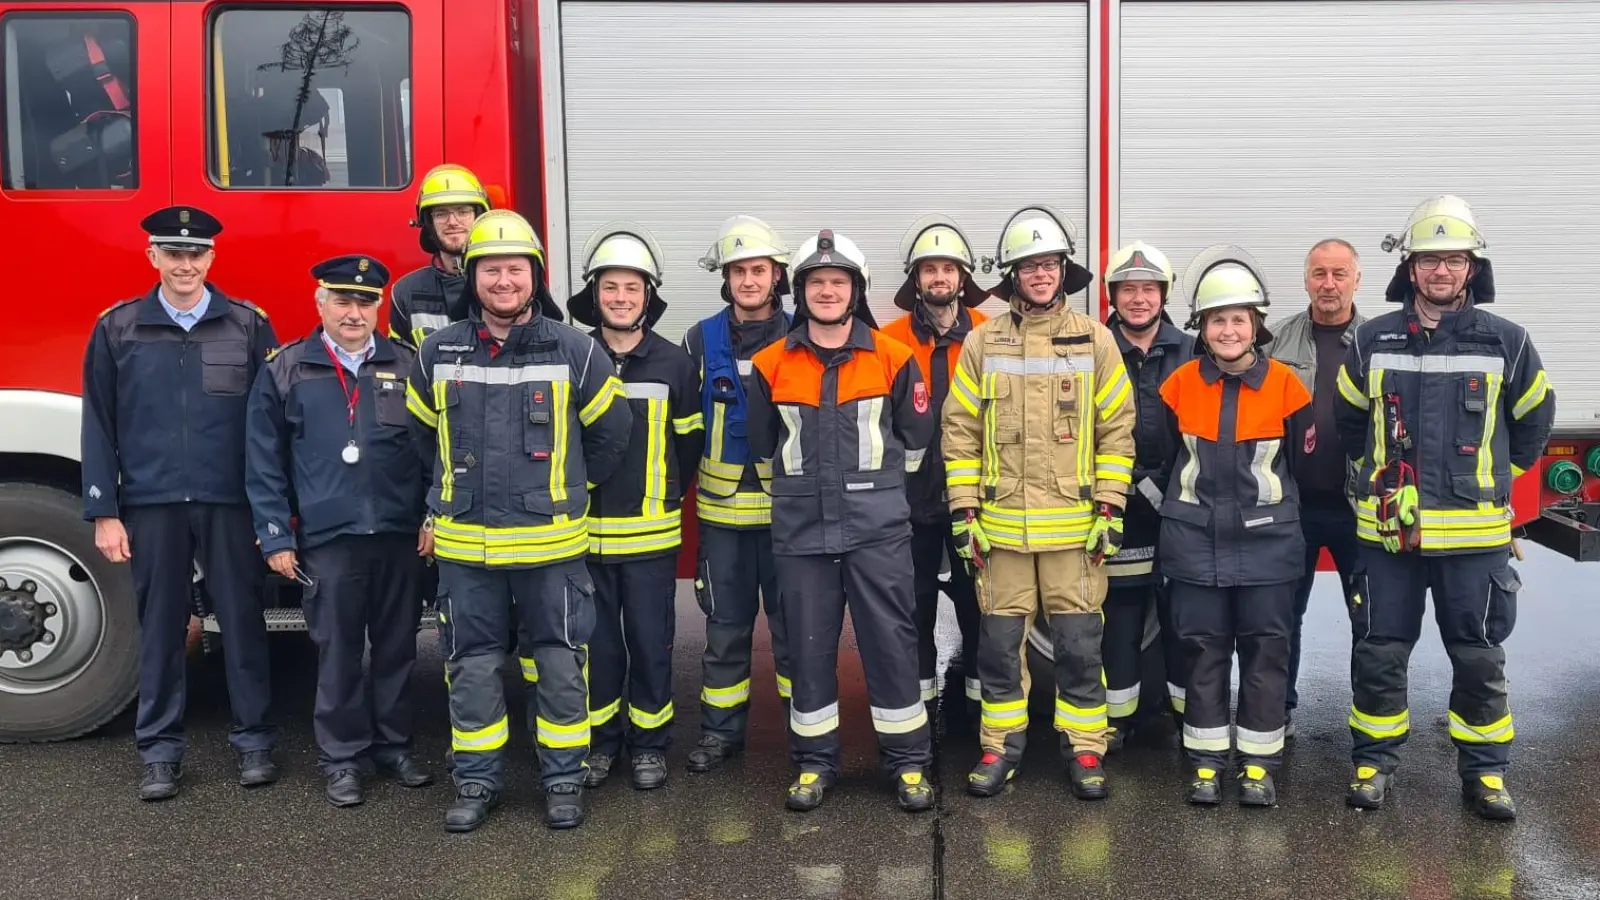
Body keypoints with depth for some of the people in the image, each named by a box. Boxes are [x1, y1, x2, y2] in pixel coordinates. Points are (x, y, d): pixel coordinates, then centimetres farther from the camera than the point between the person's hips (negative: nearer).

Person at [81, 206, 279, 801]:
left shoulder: (248, 325, 3)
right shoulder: (117, 329, 6)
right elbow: (99, 425, 5)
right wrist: (103, 512, 0)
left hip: (231, 503, -1)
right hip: (151, 503, 1)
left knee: (242, 620, 6)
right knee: (160, 628, 9)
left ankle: (254, 741, 19)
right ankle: (160, 751, 20)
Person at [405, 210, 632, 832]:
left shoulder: (574, 350, -3)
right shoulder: (438, 353, 3)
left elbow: (610, 431, 8)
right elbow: (421, 435, 18)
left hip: (551, 544, -2)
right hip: (464, 543, 2)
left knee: (560, 664, 6)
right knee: (472, 665, 10)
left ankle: (564, 780, 21)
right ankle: (477, 780, 24)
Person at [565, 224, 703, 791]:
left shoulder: (674, 365, -1)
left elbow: (689, 443, 8)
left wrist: (663, 496, 10)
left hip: (651, 532, 0)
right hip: (584, 530, 1)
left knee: (650, 640, 6)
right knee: (595, 641, 10)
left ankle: (650, 743, 21)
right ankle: (600, 738, 26)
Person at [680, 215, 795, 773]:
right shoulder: (701, 341, 6)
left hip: (787, 506, -1)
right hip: (722, 507, 2)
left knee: (792, 622, 5)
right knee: (725, 624, 10)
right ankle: (721, 731, 22)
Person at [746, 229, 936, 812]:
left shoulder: (893, 359, 0)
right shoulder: (772, 365, 4)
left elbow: (915, 438, 10)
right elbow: (764, 444, 16)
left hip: (877, 527, -1)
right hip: (801, 529, 2)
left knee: (891, 641, 1)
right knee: (809, 644, 7)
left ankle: (908, 761, 14)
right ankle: (815, 761, 20)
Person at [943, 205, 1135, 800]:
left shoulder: (1094, 340, 3)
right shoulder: (982, 344, 4)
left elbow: (1117, 430, 3)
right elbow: (960, 432, 4)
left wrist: (1109, 510, -3)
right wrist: (964, 512, -1)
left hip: (1074, 524, -1)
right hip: (1000, 522, 1)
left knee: (1079, 643, 5)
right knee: (999, 641, 9)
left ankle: (1084, 748, 20)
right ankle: (1002, 744, 23)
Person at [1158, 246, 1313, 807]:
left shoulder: (1284, 383, -4)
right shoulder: (1181, 383, -1)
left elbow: (1304, 459, 7)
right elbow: (1160, 454, 11)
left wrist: (1275, 505, 10)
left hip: (1267, 543, 0)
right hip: (1195, 544, 1)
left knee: (1265, 651, 6)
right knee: (1203, 651, 7)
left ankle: (1258, 764, 18)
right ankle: (1206, 763, 18)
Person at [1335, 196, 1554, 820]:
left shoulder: (1506, 342, -1)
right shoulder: (1372, 341, 1)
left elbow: (1533, 421, 13)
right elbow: (1350, 420, 15)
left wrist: (1490, 480, 14)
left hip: (1475, 533, 0)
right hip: (1388, 529, 1)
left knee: (1480, 656, 9)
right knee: (1379, 651, 7)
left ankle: (1484, 770, 24)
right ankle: (1374, 761, 22)